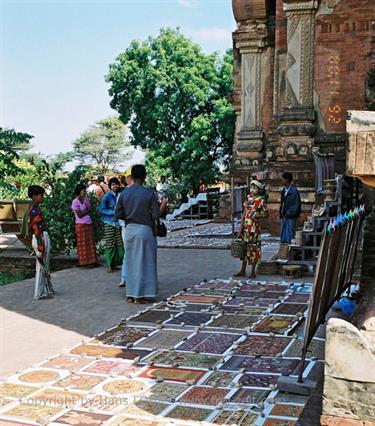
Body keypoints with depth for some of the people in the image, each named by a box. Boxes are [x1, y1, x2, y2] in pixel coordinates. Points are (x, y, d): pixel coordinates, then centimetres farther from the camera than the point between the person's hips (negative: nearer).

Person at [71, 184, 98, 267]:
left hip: (89, 223, 6)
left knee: (90, 242, 6)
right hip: (81, 225, -6)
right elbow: (79, 215, -13)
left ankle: (92, 261, 11)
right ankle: (84, 262, 7)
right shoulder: (75, 202, -9)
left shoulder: (86, 199, 9)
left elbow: (91, 209, -1)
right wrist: (87, 210, -2)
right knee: (83, 244, 0)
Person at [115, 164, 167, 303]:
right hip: (145, 230, -4)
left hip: (129, 230, 4)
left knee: (131, 262, 12)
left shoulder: (124, 194, 1)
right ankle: (142, 295, 7)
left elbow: (118, 215, 3)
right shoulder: (149, 193, -11)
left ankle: (131, 295, 16)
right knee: (145, 262, 5)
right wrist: (163, 205, 6)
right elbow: (156, 215, -11)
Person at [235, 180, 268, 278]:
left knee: (254, 248, -1)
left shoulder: (261, 200, -6)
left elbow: (265, 213, -4)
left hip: (254, 226, -5)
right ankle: (243, 270, 18)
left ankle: (253, 271, 8)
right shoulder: (248, 198, 9)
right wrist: (241, 225, 6)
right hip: (246, 226, 6)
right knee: (244, 247, 9)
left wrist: (257, 216, -23)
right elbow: (244, 212, 10)